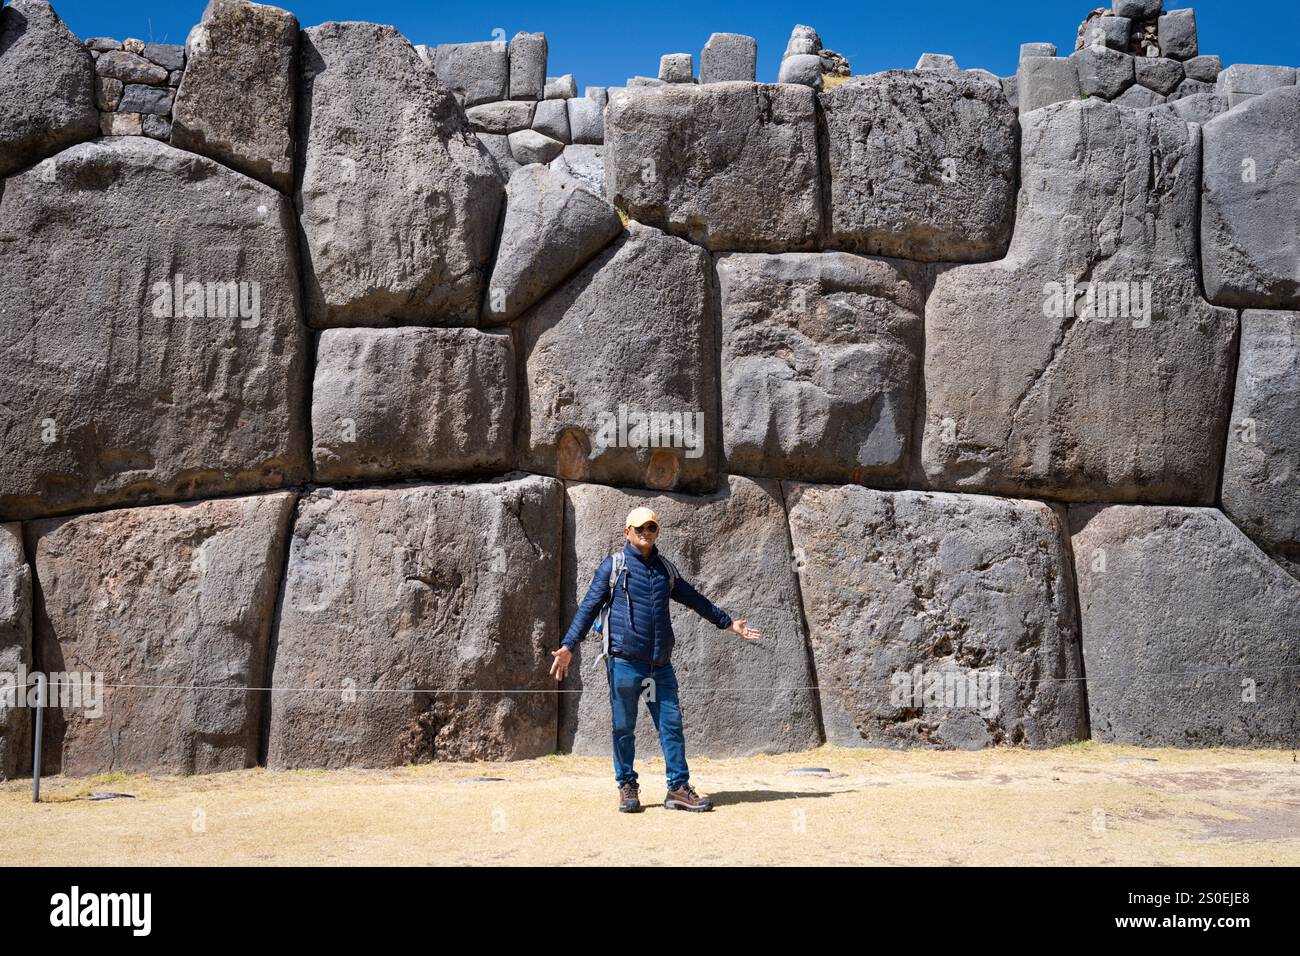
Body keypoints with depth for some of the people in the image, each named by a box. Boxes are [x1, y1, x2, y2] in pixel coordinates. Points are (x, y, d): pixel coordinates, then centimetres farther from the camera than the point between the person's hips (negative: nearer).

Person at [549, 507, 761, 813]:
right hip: (625, 663, -4)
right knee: (623, 728, 3)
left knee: (672, 726, 2)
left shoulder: (665, 570, 16)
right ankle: (627, 788, 15)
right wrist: (568, 646, -9)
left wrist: (729, 623, 30)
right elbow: (589, 607, 0)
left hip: (661, 665, 4)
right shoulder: (613, 566, 3)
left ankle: (679, 788, 8)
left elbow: (695, 600, 27)